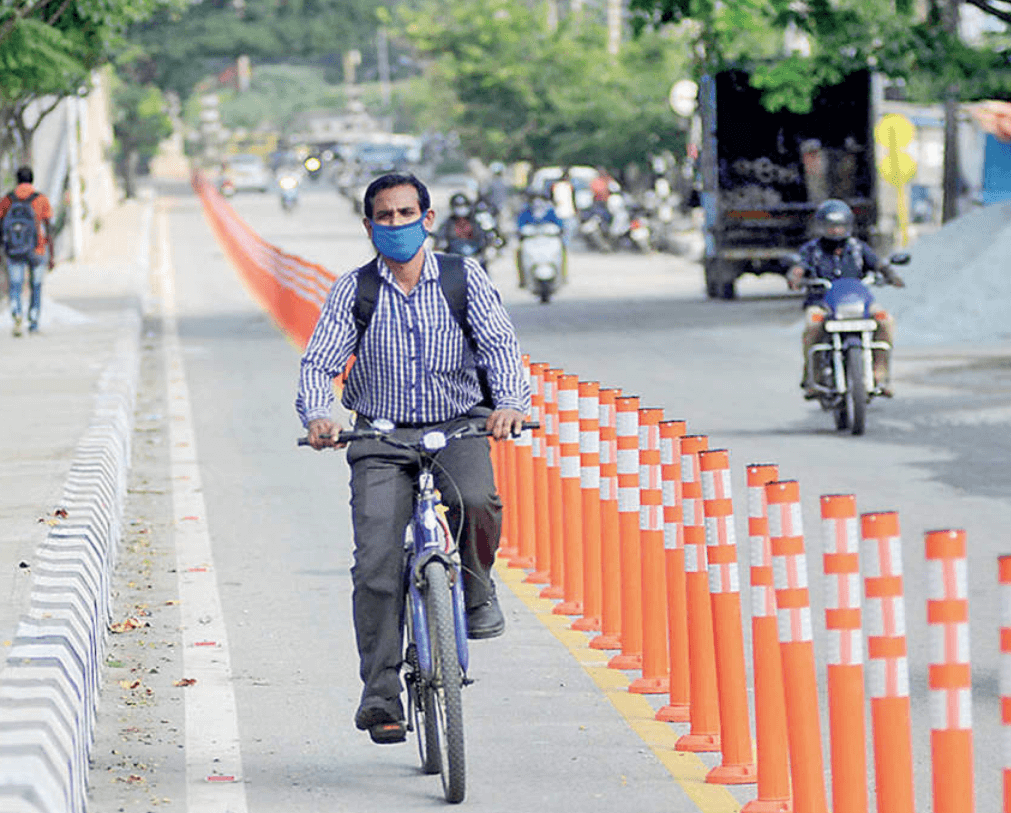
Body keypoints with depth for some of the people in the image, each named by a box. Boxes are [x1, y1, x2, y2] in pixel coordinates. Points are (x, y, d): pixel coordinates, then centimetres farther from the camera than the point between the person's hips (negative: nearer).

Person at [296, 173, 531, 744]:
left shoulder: (464, 278, 1)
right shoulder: (353, 291, 1)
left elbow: (499, 344, -11)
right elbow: (320, 363, -7)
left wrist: (510, 402, -31)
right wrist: (318, 416, -29)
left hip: (458, 426, 0)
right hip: (381, 440, 1)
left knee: (475, 501, -33)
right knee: (377, 565, -13)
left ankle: (477, 591, -2)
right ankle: (381, 696, -5)